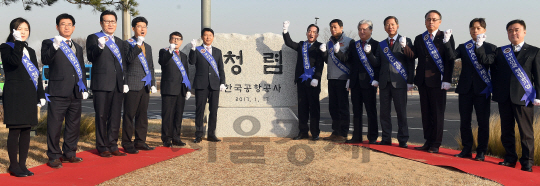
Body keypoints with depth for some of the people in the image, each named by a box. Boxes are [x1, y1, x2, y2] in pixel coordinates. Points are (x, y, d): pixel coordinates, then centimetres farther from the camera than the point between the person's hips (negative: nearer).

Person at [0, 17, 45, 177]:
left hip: (29, 96, 6)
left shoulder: (30, 51, 19)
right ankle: (14, 165, 4)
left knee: (26, 131, 7)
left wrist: (41, 95, 14)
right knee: (14, 130, -4)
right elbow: (14, 61, -22)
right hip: (14, 96, -6)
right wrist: (18, 42, -17)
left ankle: (22, 164, 15)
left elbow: (37, 74, 19)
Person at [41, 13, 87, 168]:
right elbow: (45, 60, -14)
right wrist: (55, 46, -27)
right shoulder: (49, 43, 4)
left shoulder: (78, 48, 21)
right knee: (55, 125, -4)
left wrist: (84, 88, 17)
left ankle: (69, 153, 23)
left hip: (75, 93, 6)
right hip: (58, 93, -6)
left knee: (74, 124, 11)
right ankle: (54, 156, 5)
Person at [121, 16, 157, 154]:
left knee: (142, 115, 9)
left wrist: (153, 83, 16)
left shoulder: (148, 47, 20)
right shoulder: (128, 43, 0)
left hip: (145, 85, 6)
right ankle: (127, 143, 3)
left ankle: (140, 141, 16)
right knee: (129, 115, -3)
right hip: (133, 85, -6)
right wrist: (138, 45, -19)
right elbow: (130, 59, -16)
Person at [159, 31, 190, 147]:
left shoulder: (183, 56, 20)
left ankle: (176, 138, 17)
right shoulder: (164, 52, 3)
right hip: (169, 89, -5)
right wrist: (170, 51, -35)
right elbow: (162, 61, -20)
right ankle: (166, 139, 4)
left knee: (179, 115, 8)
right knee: (168, 115, -3)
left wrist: (188, 89, 14)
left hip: (181, 90, 5)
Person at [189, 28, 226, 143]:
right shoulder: (197, 50, 6)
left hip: (214, 85, 3)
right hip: (201, 85, -3)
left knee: (213, 110, 5)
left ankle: (211, 134, 14)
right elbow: (192, 62, -12)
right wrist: (193, 49, -24)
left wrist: (222, 83, 5)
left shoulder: (217, 51, 15)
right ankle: (198, 135, 7)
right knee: (199, 110, 0)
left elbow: (221, 69, 14)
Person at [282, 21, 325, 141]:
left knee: (314, 107, 1)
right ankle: (303, 131, 16)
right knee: (302, 107, 8)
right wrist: (285, 31, -3)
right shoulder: (301, 45, 17)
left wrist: (316, 78, -14)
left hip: (313, 81, -4)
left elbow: (320, 65, -5)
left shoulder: (319, 47, 3)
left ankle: (315, 133, 9)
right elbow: (289, 43, 10)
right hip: (301, 80, 4)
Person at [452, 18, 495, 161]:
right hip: (465, 90, 2)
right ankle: (466, 150, 18)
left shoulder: (490, 48, 5)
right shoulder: (463, 47, 10)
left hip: (482, 90, -2)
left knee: (483, 122, 0)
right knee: (464, 121, 7)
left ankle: (481, 152, 9)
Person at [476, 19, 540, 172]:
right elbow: (485, 60, 0)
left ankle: (527, 162, 8)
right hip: (504, 98, 4)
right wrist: (479, 46, -14)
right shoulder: (501, 52, 14)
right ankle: (510, 159, 22)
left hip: (523, 97, -3)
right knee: (506, 130, 10)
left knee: (526, 132, 0)